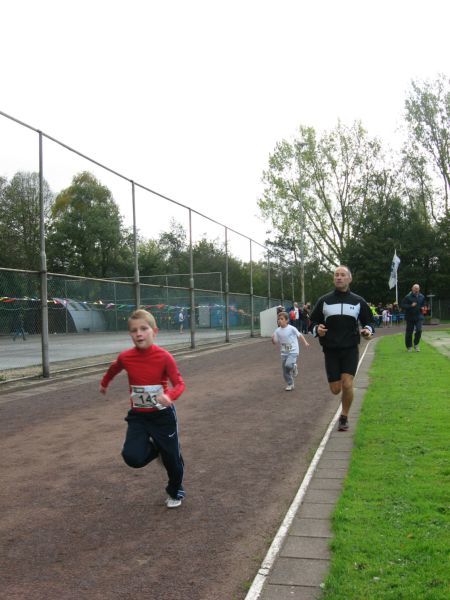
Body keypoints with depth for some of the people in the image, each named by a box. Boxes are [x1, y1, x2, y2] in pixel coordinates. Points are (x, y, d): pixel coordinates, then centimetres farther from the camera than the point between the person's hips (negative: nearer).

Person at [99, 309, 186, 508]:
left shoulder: (164, 357, -19)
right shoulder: (125, 357, -10)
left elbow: (179, 384, -17)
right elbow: (114, 369, 14)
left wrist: (170, 396, -39)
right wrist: (104, 384, 32)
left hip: (163, 415, -2)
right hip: (138, 416, 2)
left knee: (172, 458, 9)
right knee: (132, 457, -17)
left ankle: (175, 493, 40)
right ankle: (154, 448, 19)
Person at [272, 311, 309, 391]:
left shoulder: (291, 328, -11)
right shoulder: (277, 331, 0)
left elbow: (299, 335, -1)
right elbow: (275, 342, 2)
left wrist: (305, 342, -7)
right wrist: (273, 339, -19)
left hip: (293, 351, -4)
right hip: (284, 353, 4)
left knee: (288, 365, -28)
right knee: (285, 372, 7)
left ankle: (294, 367, 7)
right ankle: (290, 384, 26)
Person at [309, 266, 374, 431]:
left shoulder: (358, 301, 4)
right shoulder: (324, 300, 3)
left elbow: (369, 321, 13)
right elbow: (313, 322, 7)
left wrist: (368, 330, -9)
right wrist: (316, 329, -16)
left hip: (350, 349, -1)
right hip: (330, 350, 1)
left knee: (347, 385, -15)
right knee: (335, 390, 1)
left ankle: (344, 418, 7)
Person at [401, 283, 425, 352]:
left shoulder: (422, 297, 8)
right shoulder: (408, 297, -7)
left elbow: (423, 304, 25)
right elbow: (403, 305, -11)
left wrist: (422, 308, 4)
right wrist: (411, 306, -21)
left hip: (419, 316, 3)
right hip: (410, 317, -3)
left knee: (419, 330, -12)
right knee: (409, 332, 3)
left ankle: (416, 344, 9)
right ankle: (409, 347, 19)